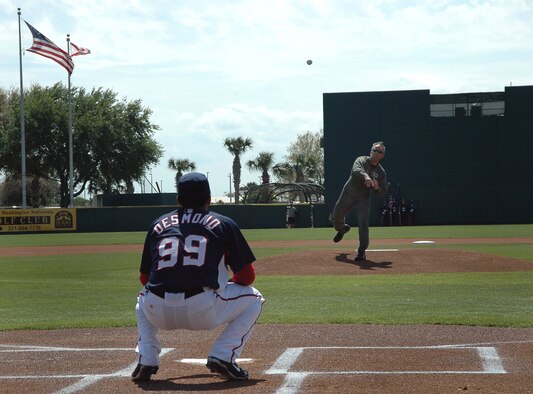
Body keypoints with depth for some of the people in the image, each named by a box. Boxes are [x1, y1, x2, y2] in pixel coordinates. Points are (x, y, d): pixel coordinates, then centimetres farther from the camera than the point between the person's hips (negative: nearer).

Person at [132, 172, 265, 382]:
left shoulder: (158, 224, 21)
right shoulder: (223, 223, 13)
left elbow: (144, 278, 24)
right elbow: (247, 276, 13)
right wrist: (219, 286, 33)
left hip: (158, 314, 3)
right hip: (203, 311, -3)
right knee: (253, 299, 22)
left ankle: (146, 361, 18)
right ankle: (222, 357, 4)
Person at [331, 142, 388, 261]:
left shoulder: (381, 172, -5)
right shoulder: (361, 160, -12)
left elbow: (382, 193, -4)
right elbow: (356, 170, -37)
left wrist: (376, 188, -28)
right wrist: (365, 176, -58)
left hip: (363, 198, 0)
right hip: (348, 194, 0)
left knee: (363, 223, -16)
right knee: (336, 216, 12)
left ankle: (362, 251, -10)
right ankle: (342, 229, 48)